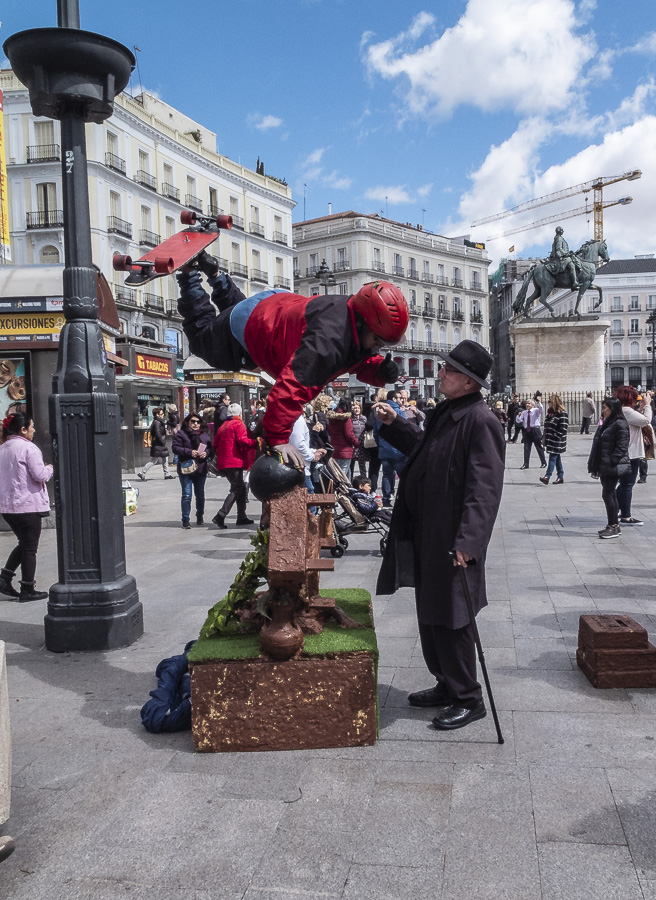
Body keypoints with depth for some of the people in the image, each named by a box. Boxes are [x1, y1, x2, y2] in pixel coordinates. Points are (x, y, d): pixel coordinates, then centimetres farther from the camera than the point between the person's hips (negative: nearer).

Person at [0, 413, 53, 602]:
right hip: (27, 505, -8)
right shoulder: (28, 448, -14)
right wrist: (49, 468, 2)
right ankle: (27, 590, 9)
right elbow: (40, 475, -19)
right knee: (30, 548, 3)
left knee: (23, 543, 21)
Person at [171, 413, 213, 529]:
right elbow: (175, 448, -8)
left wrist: (206, 453, -10)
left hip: (201, 469, 4)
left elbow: (210, 448, 12)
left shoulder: (205, 434, 12)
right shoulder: (180, 434, 0)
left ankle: (200, 517, 28)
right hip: (186, 469, -4)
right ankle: (185, 520, -1)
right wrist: (189, 452, -19)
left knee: (200, 495, 13)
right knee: (187, 495, -6)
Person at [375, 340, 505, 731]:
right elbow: (425, 448, 26)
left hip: (453, 541, -10)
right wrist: (395, 424, 16)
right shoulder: (447, 411, 10)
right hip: (428, 535, 10)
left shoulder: (481, 421, -19)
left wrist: (466, 541, -28)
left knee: (450, 620, 1)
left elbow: (484, 489, -24)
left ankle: (468, 699, 19)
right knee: (431, 614, 19)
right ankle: (447, 686, 35)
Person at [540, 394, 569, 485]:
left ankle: (547, 476, -13)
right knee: (557, 459, 12)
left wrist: (556, 437, -19)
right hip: (550, 440, 9)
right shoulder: (550, 412, 15)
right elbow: (546, 426, 19)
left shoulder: (562, 414, -12)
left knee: (553, 458, -9)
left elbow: (563, 428, -16)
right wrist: (545, 439, 16)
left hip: (557, 442, -8)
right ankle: (560, 477, 18)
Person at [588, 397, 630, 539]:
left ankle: (614, 526, 0)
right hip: (605, 467, 9)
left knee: (608, 495, -7)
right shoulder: (606, 423, 16)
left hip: (613, 467, -9)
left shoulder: (620, 424, -13)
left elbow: (621, 447, -18)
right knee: (610, 495, 12)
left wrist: (612, 463, -21)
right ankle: (613, 525, 19)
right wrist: (595, 464, 14)